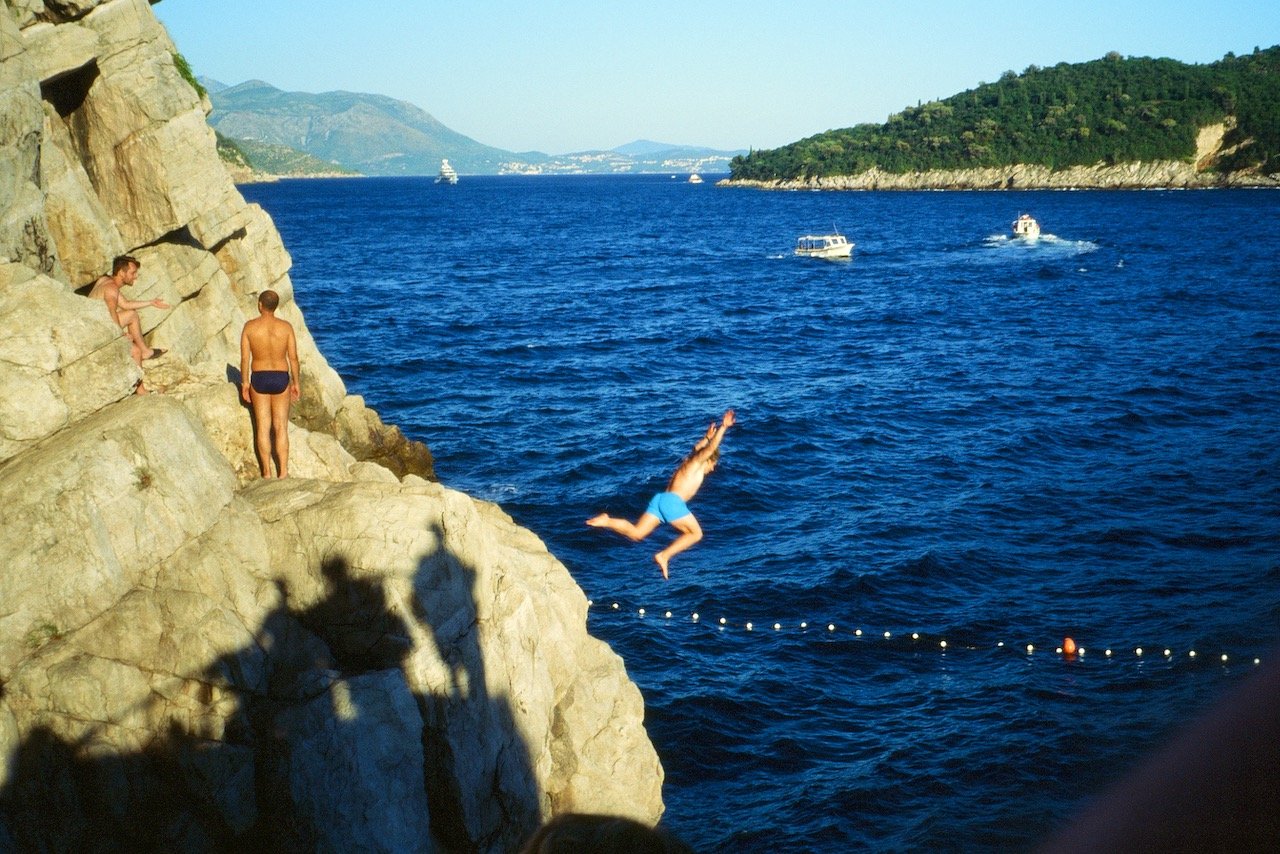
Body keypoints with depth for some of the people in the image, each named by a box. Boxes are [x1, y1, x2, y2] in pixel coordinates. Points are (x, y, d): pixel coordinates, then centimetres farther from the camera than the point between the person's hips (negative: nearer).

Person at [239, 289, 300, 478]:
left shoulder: (250, 327, -6)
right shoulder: (286, 327, -5)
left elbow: (245, 358, -5)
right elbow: (293, 358, -3)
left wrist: (244, 382, 4)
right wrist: (296, 382, 7)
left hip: (259, 379, 0)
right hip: (281, 378, 0)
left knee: (263, 427, 7)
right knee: (281, 428, 7)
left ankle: (267, 472, 8)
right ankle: (283, 472, 4)